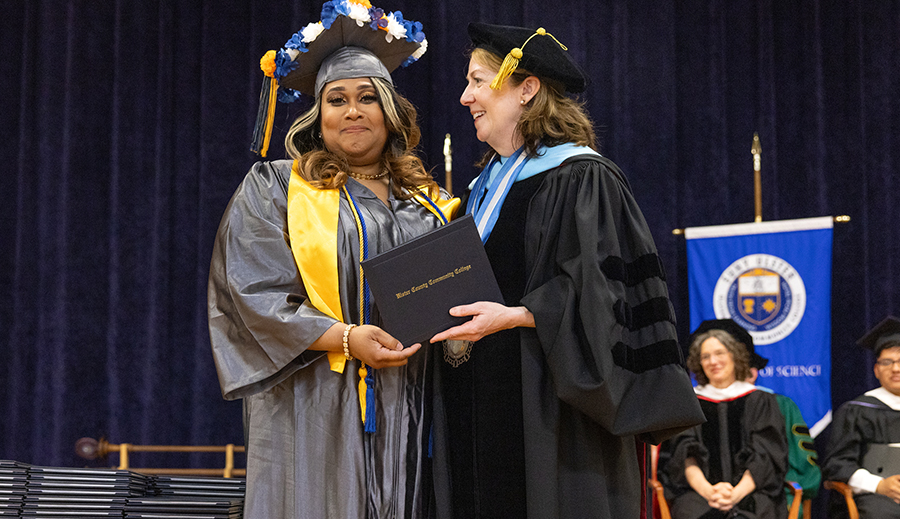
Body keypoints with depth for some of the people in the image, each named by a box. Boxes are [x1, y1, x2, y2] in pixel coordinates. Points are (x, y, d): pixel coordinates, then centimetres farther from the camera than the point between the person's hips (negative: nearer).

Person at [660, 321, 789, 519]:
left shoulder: (759, 401, 14)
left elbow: (763, 457, 3)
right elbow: (686, 456, 3)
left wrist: (737, 493, -15)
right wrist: (708, 490, -17)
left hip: (750, 492, 0)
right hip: (698, 493, 1)